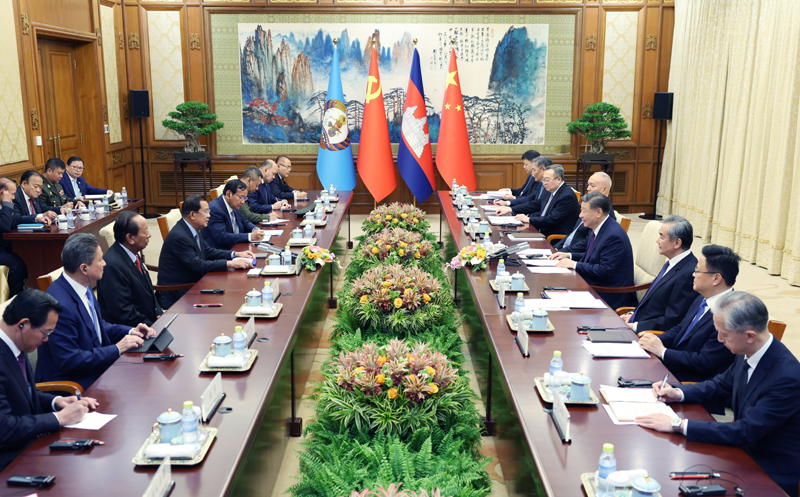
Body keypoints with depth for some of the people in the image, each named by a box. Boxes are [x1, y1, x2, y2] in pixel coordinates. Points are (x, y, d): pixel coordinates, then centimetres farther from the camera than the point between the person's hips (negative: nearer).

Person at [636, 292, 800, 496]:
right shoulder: (748, 354, -5)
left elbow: (746, 432, -28)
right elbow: (721, 384, 14)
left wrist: (678, 425, -28)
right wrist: (678, 393, -3)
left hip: (773, 477, -7)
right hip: (744, 451, 7)